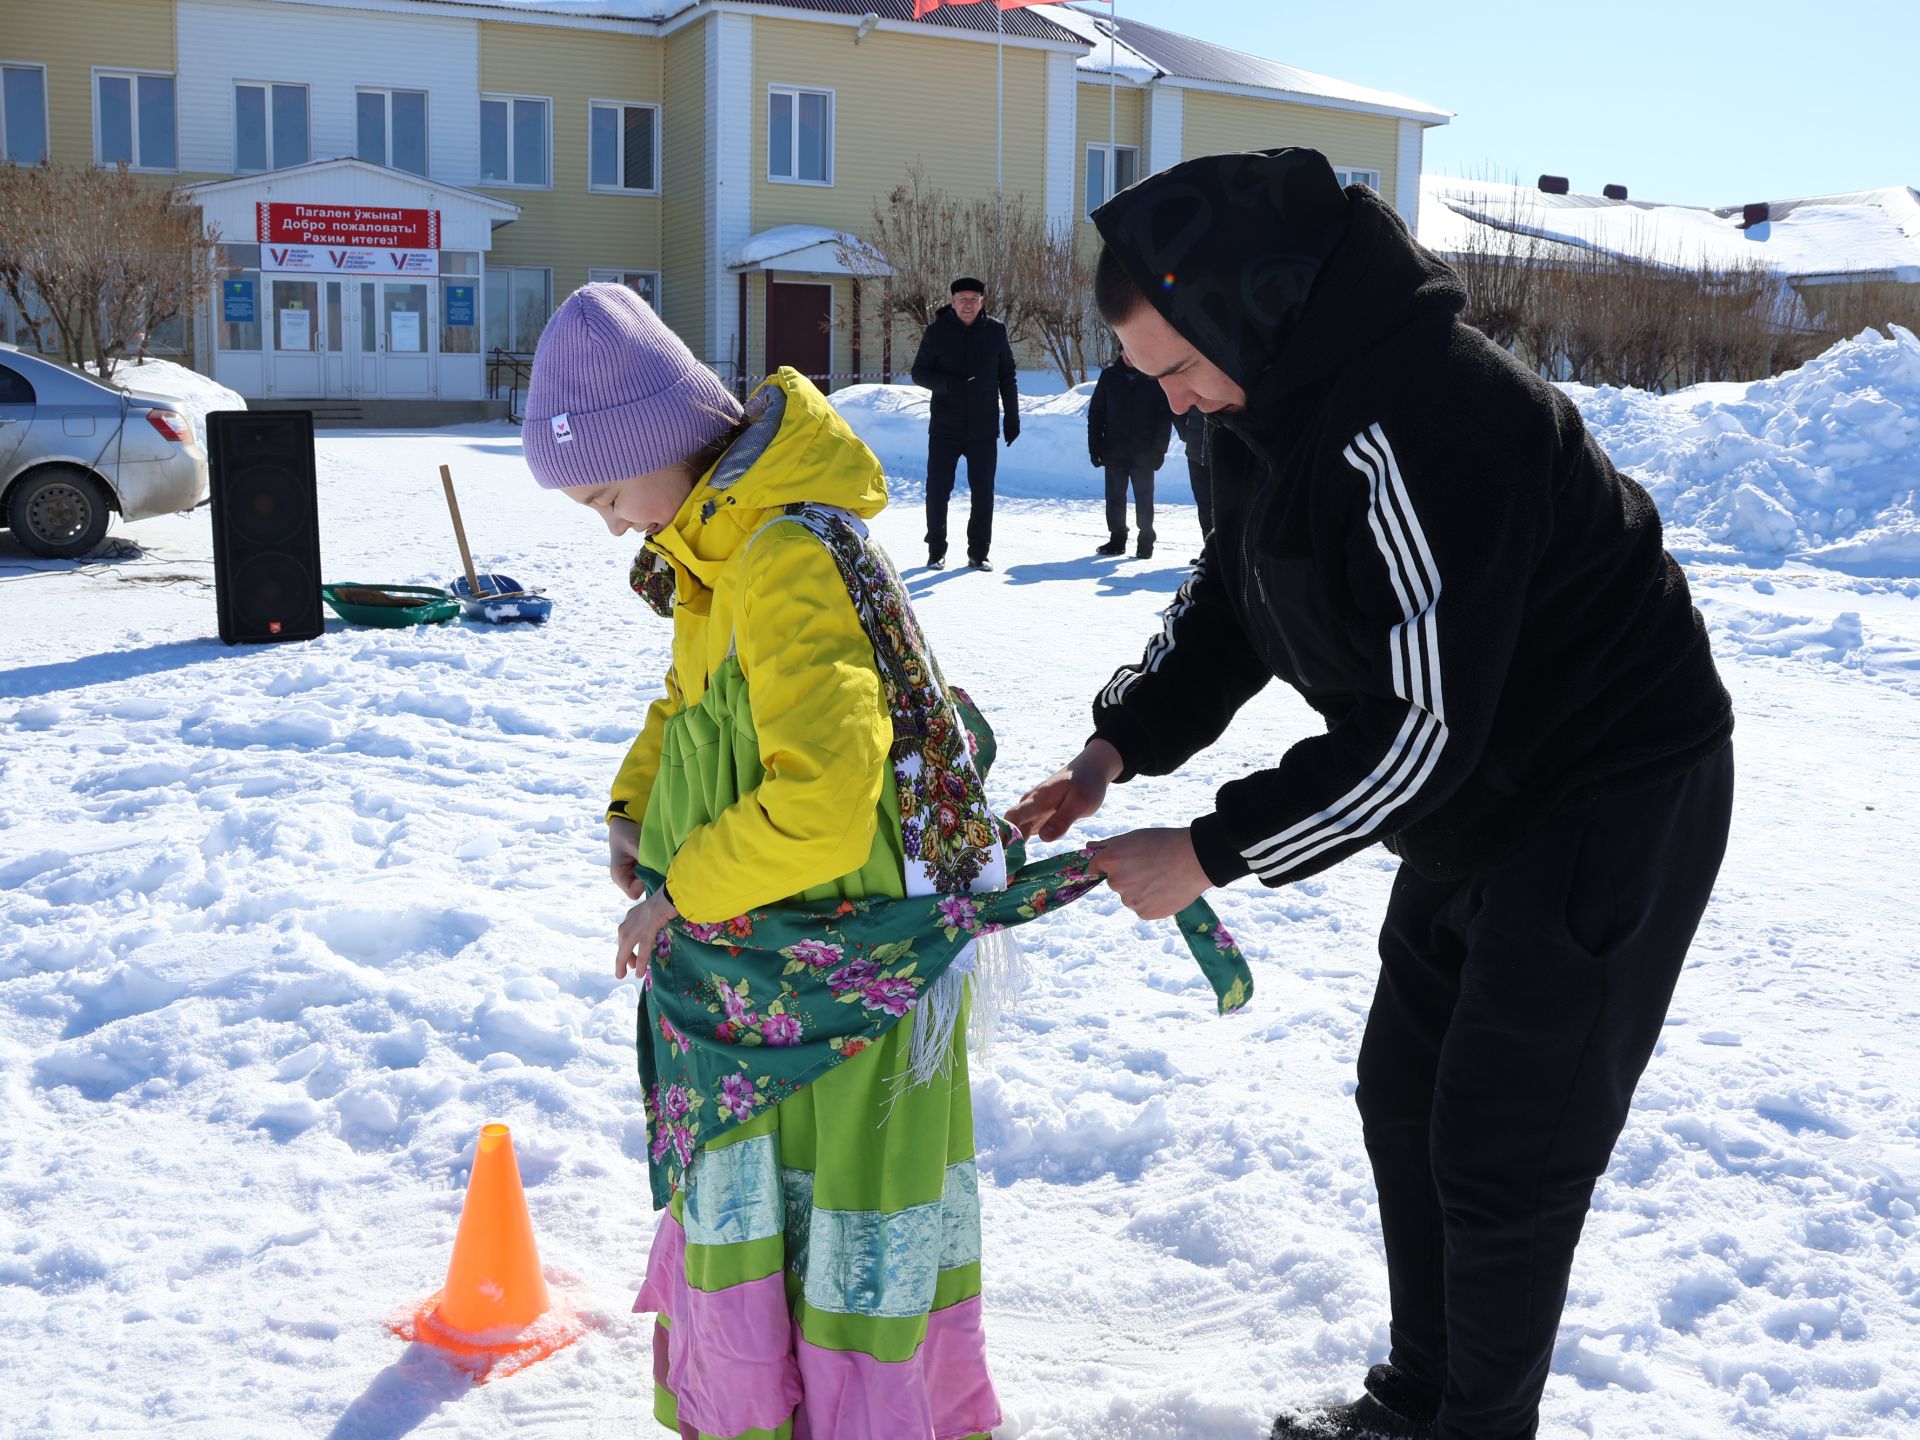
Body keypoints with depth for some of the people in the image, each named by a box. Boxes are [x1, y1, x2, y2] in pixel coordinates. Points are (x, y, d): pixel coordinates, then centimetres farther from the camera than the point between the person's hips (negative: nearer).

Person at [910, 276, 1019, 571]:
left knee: (983, 491, 4)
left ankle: (978, 552, 14)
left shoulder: (995, 331, 3)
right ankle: (936, 551, 13)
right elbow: (919, 372, 1)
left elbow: (1007, 377, 10)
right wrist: (947, 383, -18)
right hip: (945, 427, -1)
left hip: (983, 428, 1)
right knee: (938, 489, 0)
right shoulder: (937, 331, -2)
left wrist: (1012, 416, 7)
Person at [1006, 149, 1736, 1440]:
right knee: (1404, 1099, 17)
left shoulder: (1422, 423, -32)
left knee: (1501, 1152, -2)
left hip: (1614, 801, -10)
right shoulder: (1273, 402, -2)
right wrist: (1112, 753, -7)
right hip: (1483, 796, 10)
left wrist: (1207, 853, -24)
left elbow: (1424, 729, -31)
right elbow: (1222, 607, 8)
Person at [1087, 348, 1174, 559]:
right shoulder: (1109, 375, 2)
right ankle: (1117, 539, 18)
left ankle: (1146, 541, 13)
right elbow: (1095, 412, 5)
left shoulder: (1155, 377, -4)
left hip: (1144, 452, -2)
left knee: (1144, 498, 4)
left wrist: (1159, 448, -8)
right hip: (1114, 450, 2)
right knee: (1115, 496, 8)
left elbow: (1165, 415, -3)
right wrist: (1094, 446, -1)